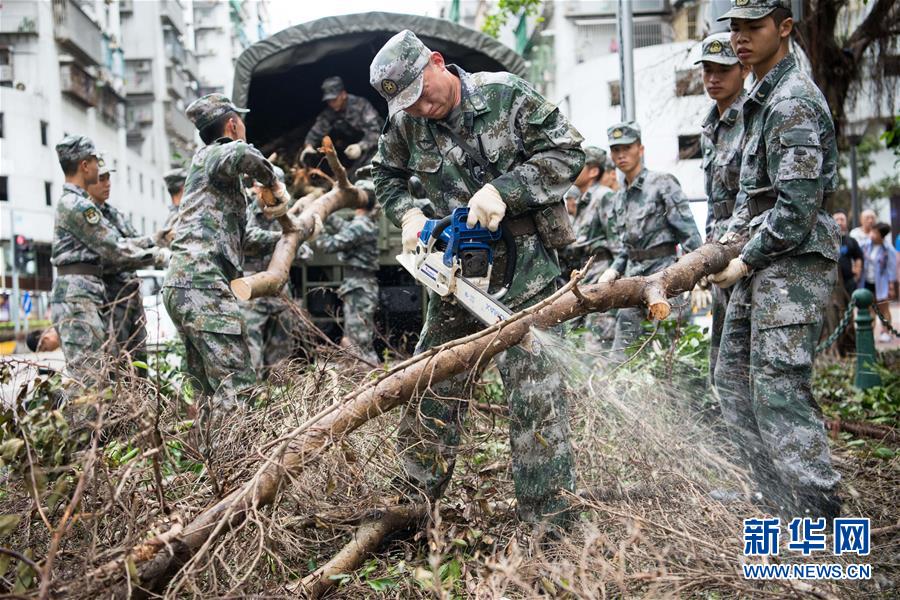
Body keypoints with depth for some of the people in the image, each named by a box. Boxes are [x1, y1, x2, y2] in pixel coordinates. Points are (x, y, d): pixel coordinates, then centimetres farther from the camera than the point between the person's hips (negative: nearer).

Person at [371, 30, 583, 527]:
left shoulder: (507, 95, -9)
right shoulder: (405, 122, 2)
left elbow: (568, 152, -10)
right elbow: (387, 176, 19)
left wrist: (503, 190, -21)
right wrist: (409, 216, -1)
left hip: (524, 264, -4)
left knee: (533, 387, -7)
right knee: (432, 386, 10)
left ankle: (548, 519, 1)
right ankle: (418, 498, 25)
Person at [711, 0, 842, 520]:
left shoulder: (793, 101, -14)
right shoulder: (763, 99, 18)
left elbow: (798, 206, -21)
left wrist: (745, 262, -13)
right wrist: (731, 237, 11)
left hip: (794, 264, -11)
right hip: (762, 263, 11)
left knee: (779, 389, -12)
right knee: (734, 377, 12)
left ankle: (820, 517, -4)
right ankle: (790, 508, 20)